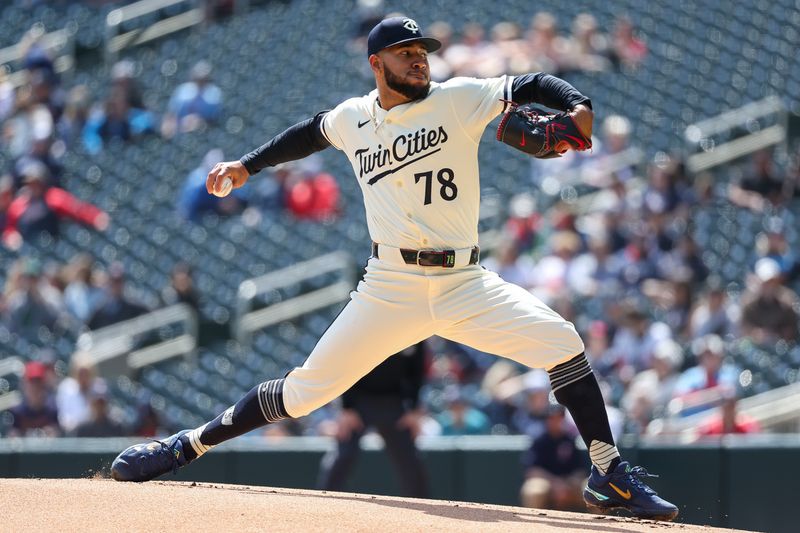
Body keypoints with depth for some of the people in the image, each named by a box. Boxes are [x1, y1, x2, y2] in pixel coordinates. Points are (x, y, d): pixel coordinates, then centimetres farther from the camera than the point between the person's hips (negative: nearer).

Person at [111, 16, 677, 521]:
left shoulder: (459, 99, -1)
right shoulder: (353, 118, 9)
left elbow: (534, 86, -7)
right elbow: (311, 133, 31)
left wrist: (579, 107, -27)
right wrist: (248, 166, 32)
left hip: (465, 286, -1)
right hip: (389, 289, 1)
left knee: (561, 340, -20)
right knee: (306, 389, -3)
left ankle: (609, 474, -10)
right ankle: (189, 445, 13)